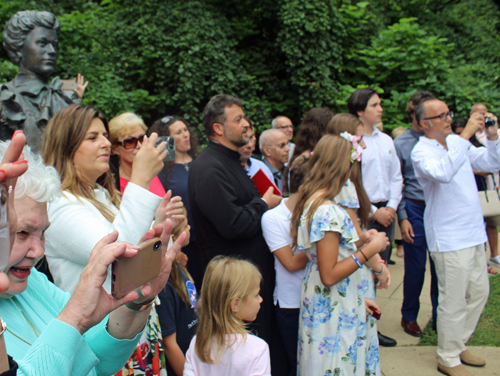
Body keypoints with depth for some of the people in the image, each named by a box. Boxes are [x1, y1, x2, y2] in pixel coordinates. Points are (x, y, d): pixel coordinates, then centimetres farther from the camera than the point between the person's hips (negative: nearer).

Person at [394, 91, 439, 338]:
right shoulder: (400, 144, 0)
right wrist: (402, 218, -5)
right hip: (415, 209, -2)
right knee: (416, 267, 4)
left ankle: (439, 317, 21)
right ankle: (409, 316, 23)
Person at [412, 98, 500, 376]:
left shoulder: (457, 143, 10)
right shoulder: (421, 152, -13)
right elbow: (443, 173, -34)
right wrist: (466, 135, -30)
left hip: (473, 233, 8)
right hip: (449, 238, -8)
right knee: (454, 301, -1)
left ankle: (458, 345, 33)